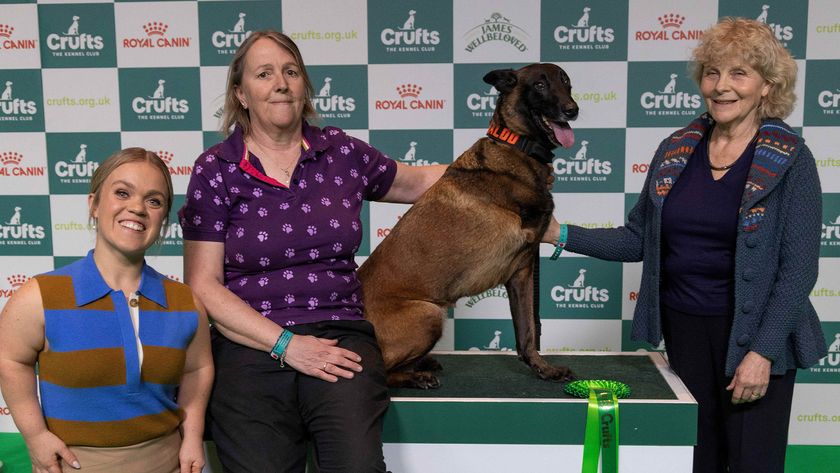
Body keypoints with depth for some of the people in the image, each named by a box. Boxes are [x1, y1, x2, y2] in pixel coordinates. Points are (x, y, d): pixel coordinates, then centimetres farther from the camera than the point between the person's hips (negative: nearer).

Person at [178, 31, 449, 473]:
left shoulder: (342, 151, 10)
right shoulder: (215, 170, 4)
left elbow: (416, 182, 28)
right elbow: (203, 285, -1)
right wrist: (285, 344, -10)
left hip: (340, 335, 1)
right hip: (251, 344, 0)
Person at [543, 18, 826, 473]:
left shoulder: (790, 160, -9)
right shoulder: (675, 150, 3)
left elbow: (798, 269, -11)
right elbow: (637, 239, 8)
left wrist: (763, 352, -17)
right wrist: (562, 234, -3)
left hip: (754, 334, -4)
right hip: (683, 328, 4)